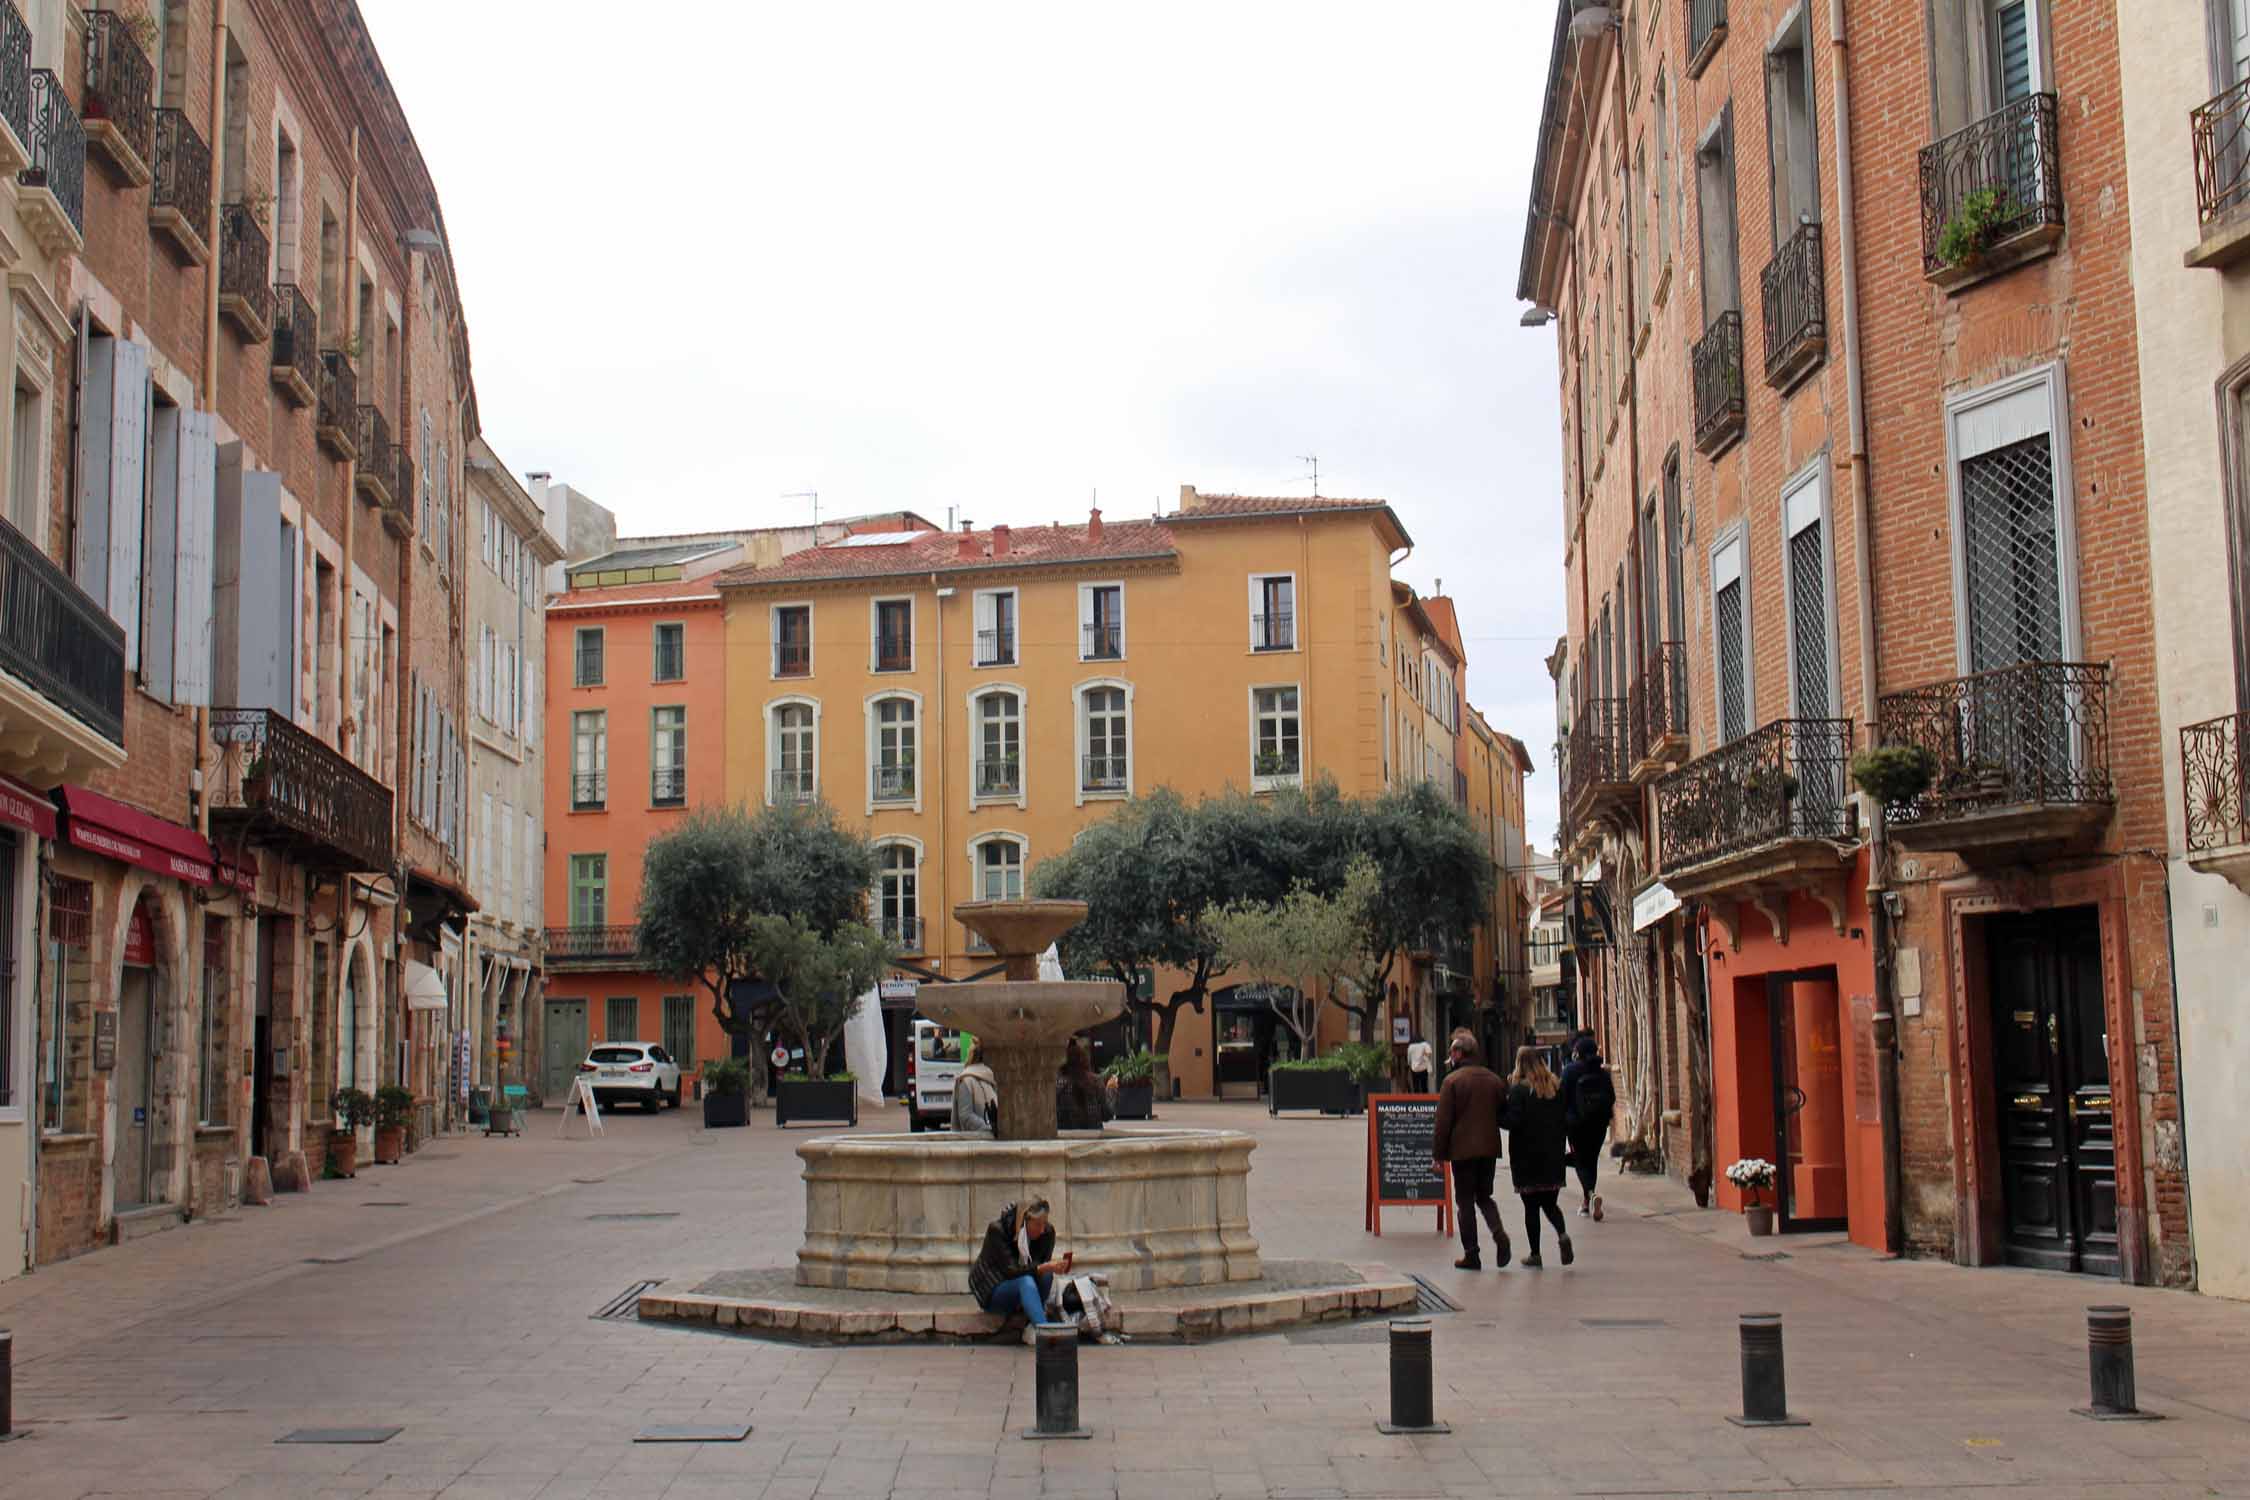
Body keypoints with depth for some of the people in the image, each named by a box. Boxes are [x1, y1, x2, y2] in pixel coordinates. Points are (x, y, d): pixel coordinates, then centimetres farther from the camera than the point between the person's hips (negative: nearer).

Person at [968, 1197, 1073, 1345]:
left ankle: (1033, 1329, -24)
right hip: (992, 1290, -5)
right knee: (1026, 1281, -35)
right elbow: (1011, 1271, -33)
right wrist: (1043, 1268, -44)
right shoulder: (997, 1230, -25)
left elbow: (1041, 1265, -9)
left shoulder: (1047, 1231, -11)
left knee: (1046, 1275, -27)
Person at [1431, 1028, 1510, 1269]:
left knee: (1465, 1201, 4)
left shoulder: (1452, 1080, -9)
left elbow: (1443, 1121, -10)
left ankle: (1471, 1255, 4)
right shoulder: (1493, 1078, 7)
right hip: (1489, 1148, 5)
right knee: (1484, 1196, 17)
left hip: (1462, 1150, -5)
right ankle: (1499, 1233, -8)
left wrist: (1439, 1154, -4)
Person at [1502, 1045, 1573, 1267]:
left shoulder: (1520, 1089, -12)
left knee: (1531, 1205, 5)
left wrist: (1496, 1114, -2)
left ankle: (1535, 1254, 7)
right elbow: (1566, 1118, 9)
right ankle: (1562, 1234, -11)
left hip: (1526, 1157, -4)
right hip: (1553, 1156, 4)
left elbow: (1513, 1121, -17)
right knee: (1550, 1202, 16)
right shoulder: (1557, 1086, 4)